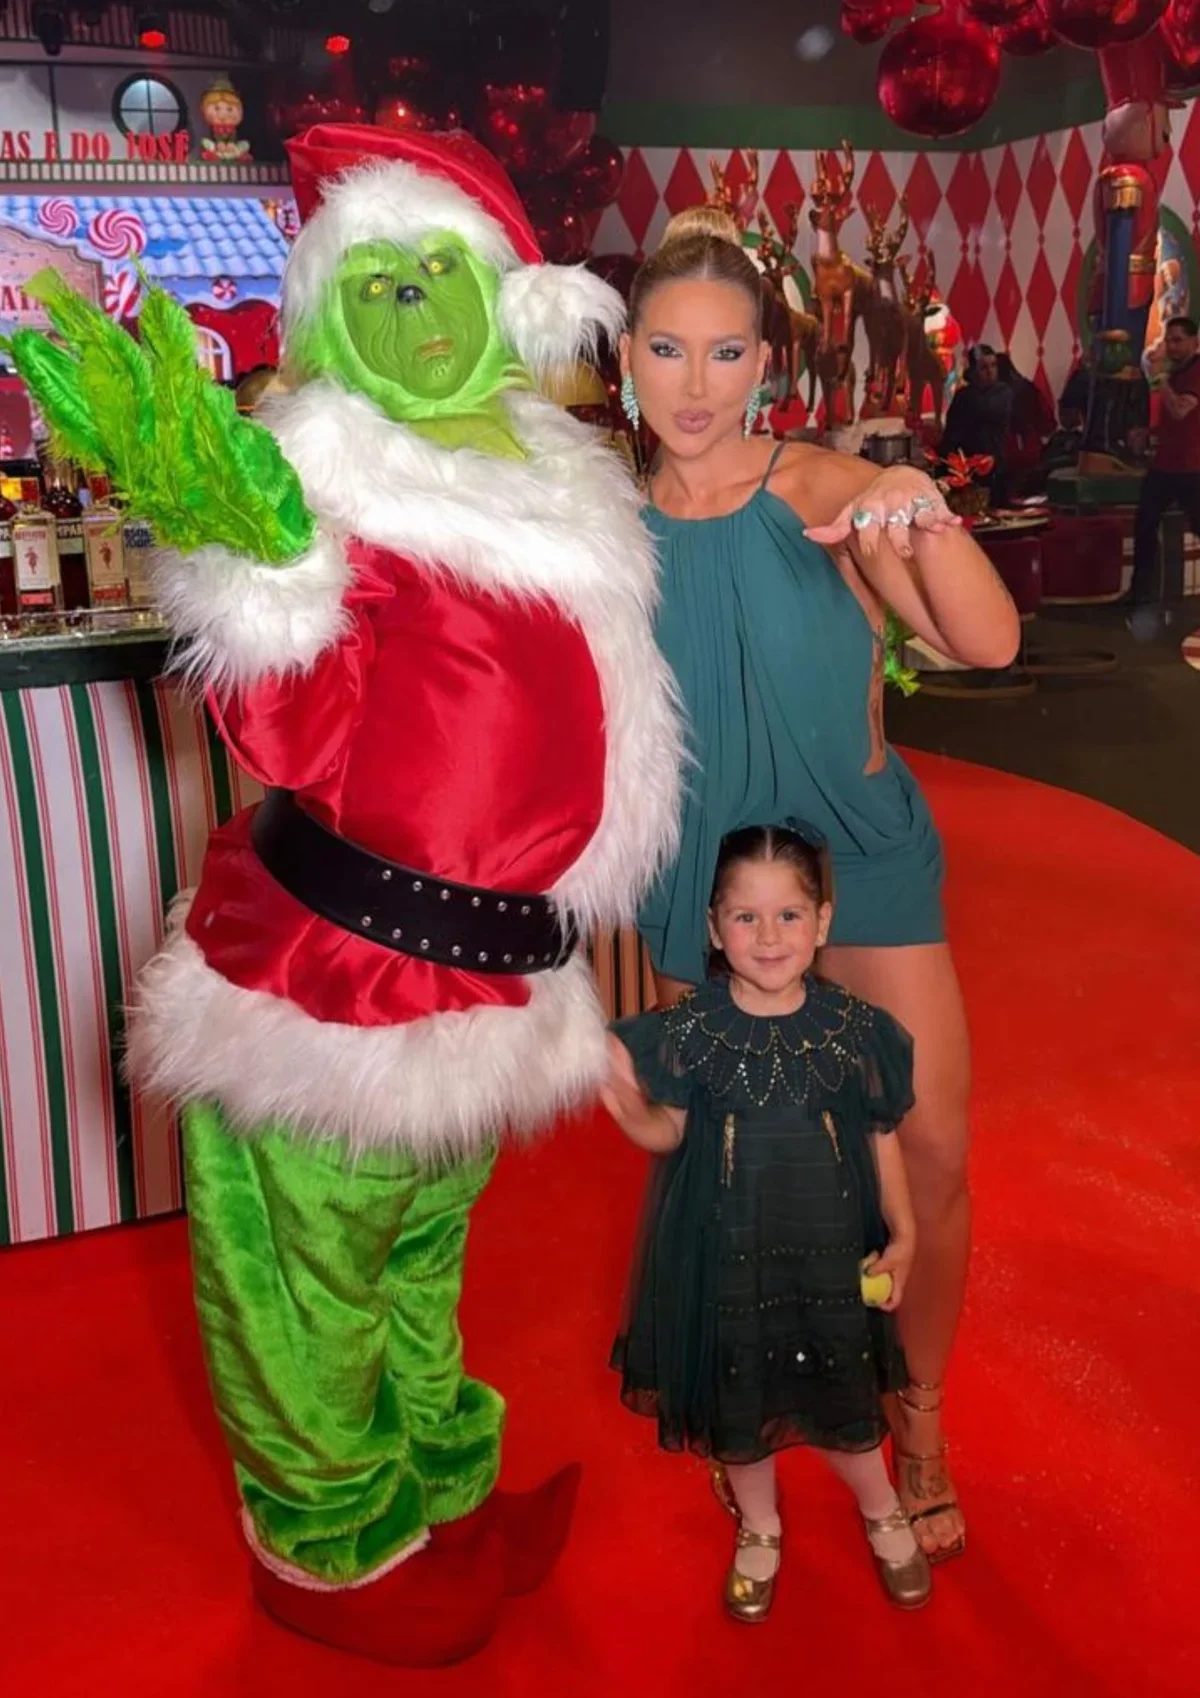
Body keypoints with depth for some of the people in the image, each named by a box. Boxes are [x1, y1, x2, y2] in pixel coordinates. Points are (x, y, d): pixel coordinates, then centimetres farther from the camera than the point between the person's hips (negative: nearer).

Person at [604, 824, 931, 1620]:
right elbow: (669, 1133, -5)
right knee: (737, 1409, 16)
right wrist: (625, 1102, -25)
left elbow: (881, 1139, 1)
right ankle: (759, 1530, 47)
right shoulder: (690, 1032, -14)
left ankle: (883, 1514, 48)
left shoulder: (855, 1030, -10)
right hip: (726, 1257, 0)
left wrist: (901, 1236, -3)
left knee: (843, 1402, 16)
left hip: (831, 1253, 0)